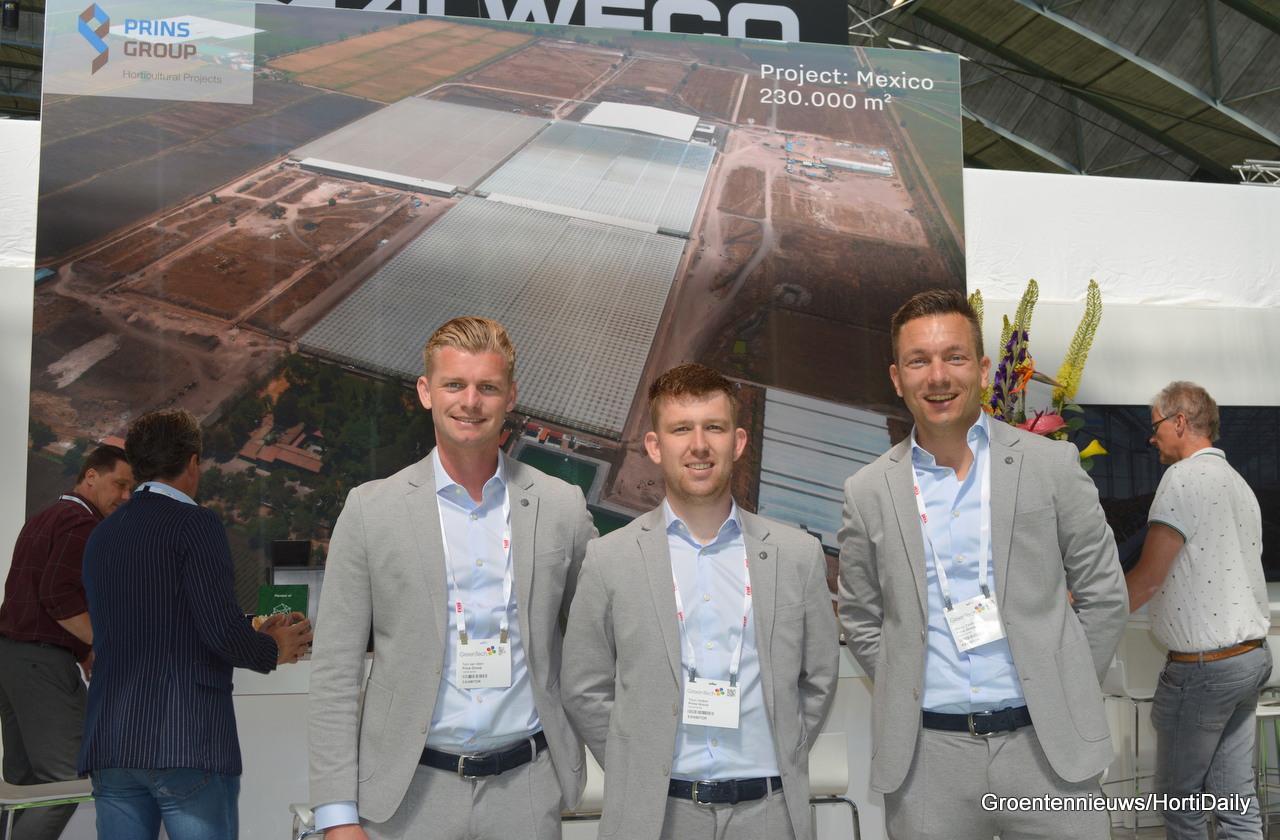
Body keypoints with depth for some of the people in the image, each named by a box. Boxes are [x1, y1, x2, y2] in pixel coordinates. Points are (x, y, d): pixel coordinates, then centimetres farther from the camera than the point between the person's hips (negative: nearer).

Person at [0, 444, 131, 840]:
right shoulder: (82, 523, -10)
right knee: (63, 782, -9)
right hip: (43, 659, -10)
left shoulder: (42, 519, 21)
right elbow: (58, 594, -21)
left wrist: (83, 649, 16)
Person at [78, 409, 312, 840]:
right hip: (188, 743, -6)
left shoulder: (101, 534, 15)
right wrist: (274, 651, 6)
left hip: (108, 745, 7)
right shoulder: (195, 523, -7)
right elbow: (222, 630, -15)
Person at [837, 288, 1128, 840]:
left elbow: (1103, 595, 5)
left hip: (1045, 746, 0)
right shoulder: (868, 493, 2)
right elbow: (860, 620, 11)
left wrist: (1064, 693, 4)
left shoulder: (1052, 466, 0)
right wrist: (907, 694, 3)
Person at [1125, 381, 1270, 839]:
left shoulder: (1186, 476, -13)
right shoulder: (1239, 483, 15)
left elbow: (1149, 577, -16)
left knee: (1180, 794, 3)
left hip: (1202, 667, -9)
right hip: (1252, 656, 9)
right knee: (1235, 795, 10)